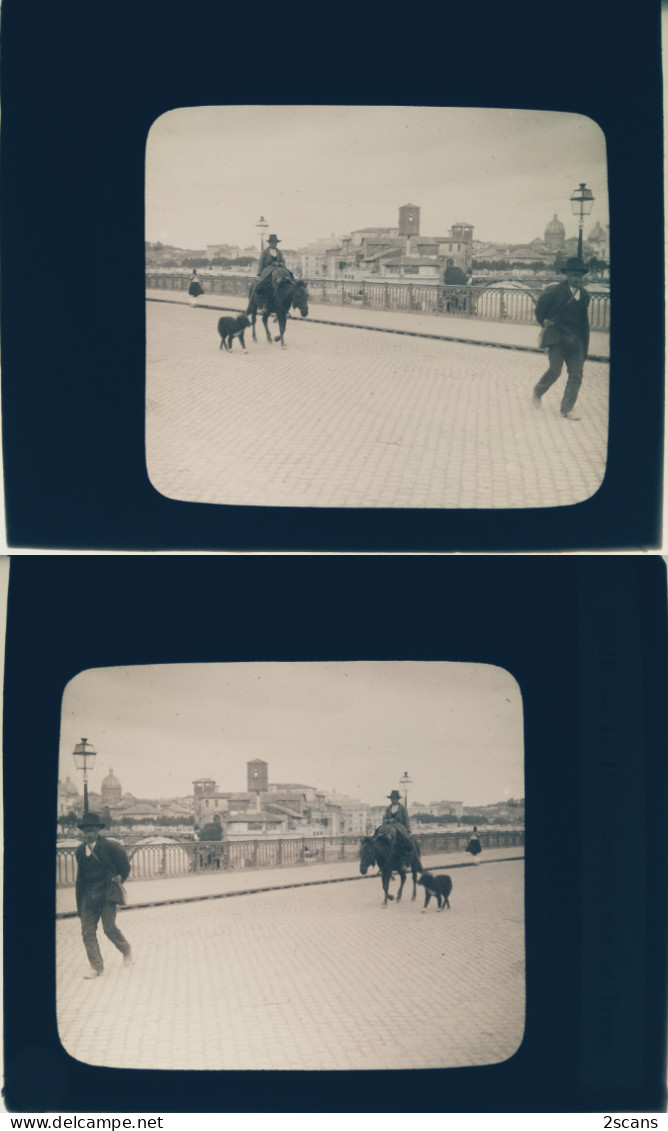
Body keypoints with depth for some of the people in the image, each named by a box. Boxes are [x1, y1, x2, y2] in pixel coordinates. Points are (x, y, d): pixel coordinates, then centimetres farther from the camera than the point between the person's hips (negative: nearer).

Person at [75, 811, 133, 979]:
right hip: (88, 895, 5)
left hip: (106, 894, -4)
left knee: (109, 928, -6)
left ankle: (126, 950, 22)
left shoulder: (109, 847, -8)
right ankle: (96, 967, 8)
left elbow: (125, 866, 4)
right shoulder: (80, 851, 6)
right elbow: (80, 875, 15)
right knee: (87, 931, -1)